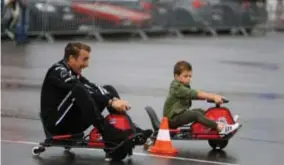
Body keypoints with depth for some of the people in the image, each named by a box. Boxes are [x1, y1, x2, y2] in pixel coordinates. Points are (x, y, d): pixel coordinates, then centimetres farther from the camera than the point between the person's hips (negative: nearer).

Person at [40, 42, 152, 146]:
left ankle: (130, 130, -14)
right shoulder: (58, 72, -16)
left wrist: (114, 99, -18)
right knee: (78, 91, -34)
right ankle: (108, 133, -35)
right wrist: (111, 102, -34)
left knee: (108, 90, 1)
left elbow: (93, 87, 0)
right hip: (56, 123, -9)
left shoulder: (74, 73, 12)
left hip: (74, 122, 9)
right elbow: (83, 91, -29)